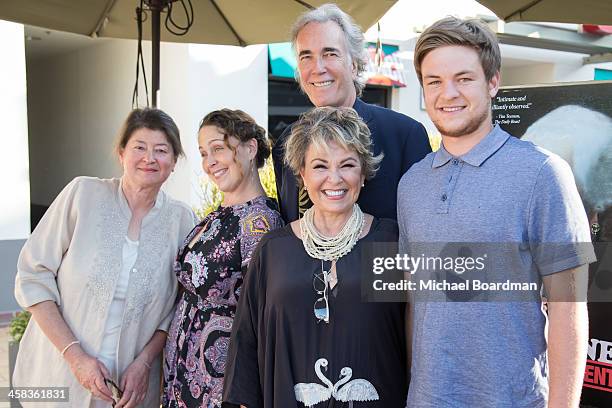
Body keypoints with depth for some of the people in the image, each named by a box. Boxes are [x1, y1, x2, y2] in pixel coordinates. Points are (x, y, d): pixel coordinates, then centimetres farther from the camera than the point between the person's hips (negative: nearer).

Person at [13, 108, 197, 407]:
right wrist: (76, 356, -14)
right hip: (59, 376, -1)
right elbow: (32, 278, -9)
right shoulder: (83, 193, -10)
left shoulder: (182, 220, -4)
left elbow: (180, 309, 3)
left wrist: (144, 362, -9)